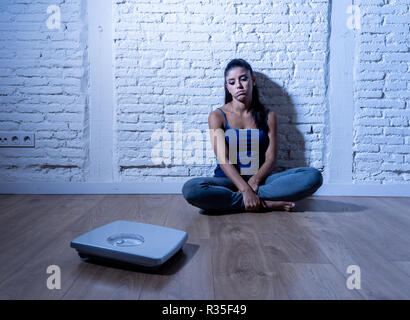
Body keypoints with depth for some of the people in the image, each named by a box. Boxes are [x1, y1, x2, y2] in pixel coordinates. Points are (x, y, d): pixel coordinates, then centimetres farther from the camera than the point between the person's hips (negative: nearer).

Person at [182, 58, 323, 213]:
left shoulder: (268, 116, 9)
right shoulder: (217, 116, 2)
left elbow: (270, 158, 1)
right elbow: (223, 159, -10)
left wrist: (254, 181, -20)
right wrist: (245, 189, -24)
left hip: (260, 179, 2)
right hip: (228, 180, -1)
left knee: (313, 175, -20)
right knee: (191, 189, -35)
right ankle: (265, 204, -25)